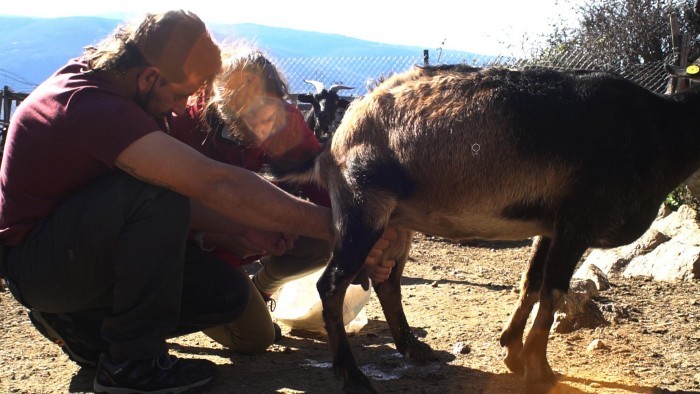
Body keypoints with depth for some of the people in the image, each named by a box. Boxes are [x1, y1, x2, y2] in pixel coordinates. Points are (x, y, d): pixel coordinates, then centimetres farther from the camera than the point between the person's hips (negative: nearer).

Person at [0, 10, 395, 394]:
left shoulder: (99, 83, -1)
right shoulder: (94, 105, -31)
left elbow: (179, 187, 5)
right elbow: (216, 183, -36)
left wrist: (245, 227, -7)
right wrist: (333, 226, -33)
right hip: (32, 260, -9)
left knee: (228, 293, -2)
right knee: (155, 196, -34)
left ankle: (83, 323, 13)